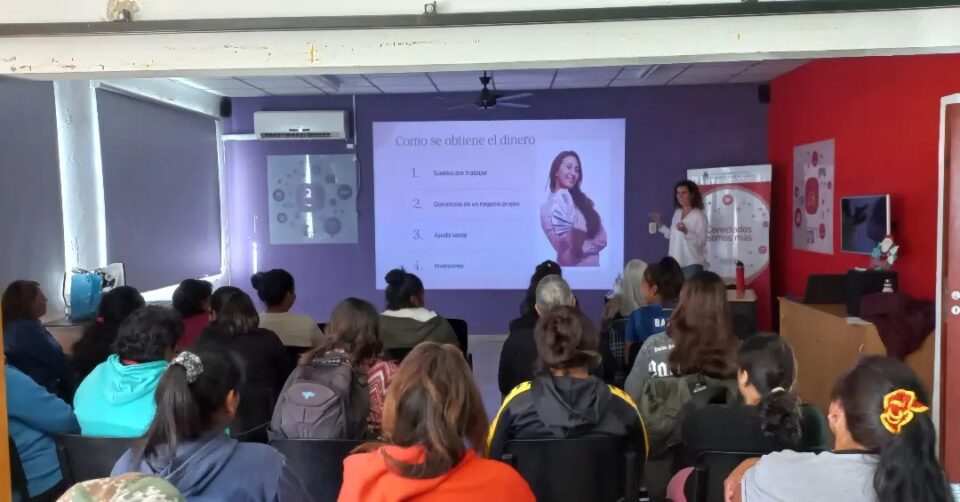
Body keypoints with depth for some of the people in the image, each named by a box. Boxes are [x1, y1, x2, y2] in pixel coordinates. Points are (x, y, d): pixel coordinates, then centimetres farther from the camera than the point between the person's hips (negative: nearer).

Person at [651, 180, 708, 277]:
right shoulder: (677, 213, 12)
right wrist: (659, 225, 11)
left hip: (692, 264, -6)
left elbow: (701, 241, -16)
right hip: (676, 263, 7)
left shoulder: (699, 215, -8)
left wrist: (686, 231, -29)